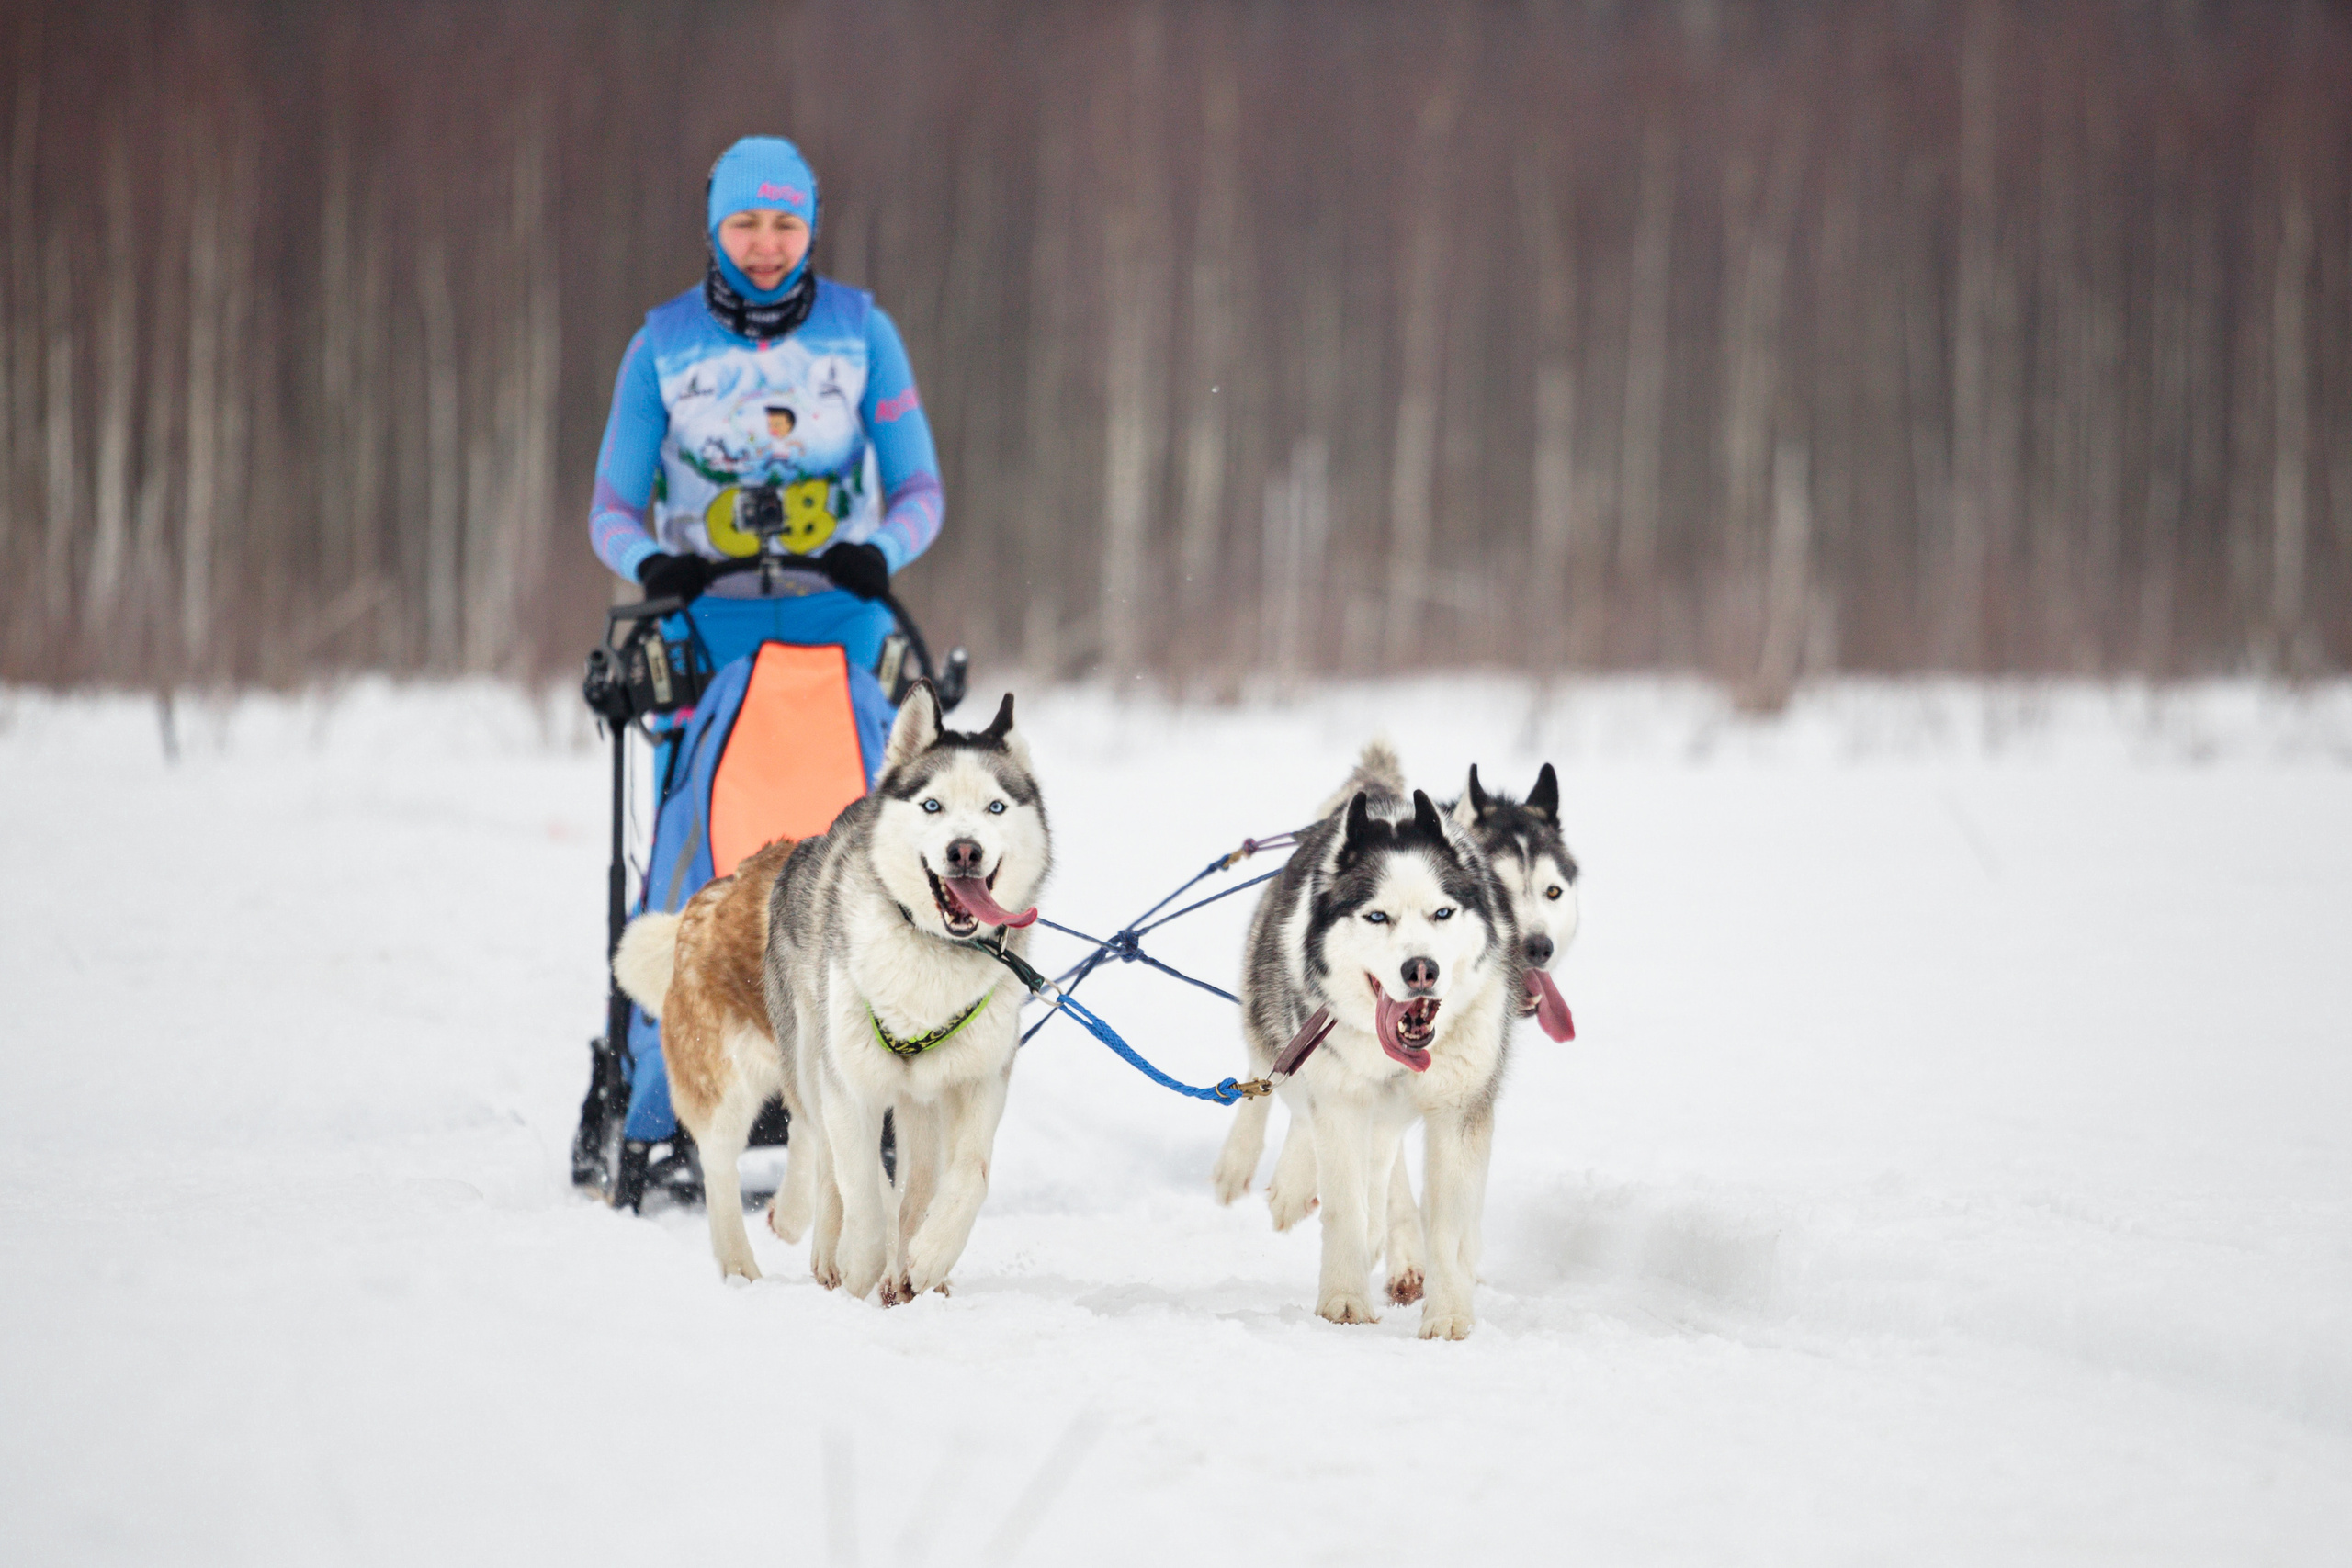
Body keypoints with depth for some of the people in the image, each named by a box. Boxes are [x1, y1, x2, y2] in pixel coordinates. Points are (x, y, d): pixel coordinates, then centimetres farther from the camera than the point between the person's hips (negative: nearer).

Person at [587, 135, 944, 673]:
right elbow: (612, 510, 5)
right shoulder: (661, 346, 4)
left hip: (840, 614, 0)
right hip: (712, 618, 0)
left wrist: (882, 552, -16)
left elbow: (919, 491, 5)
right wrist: (649, 563, -17)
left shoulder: (863, 330, 5)